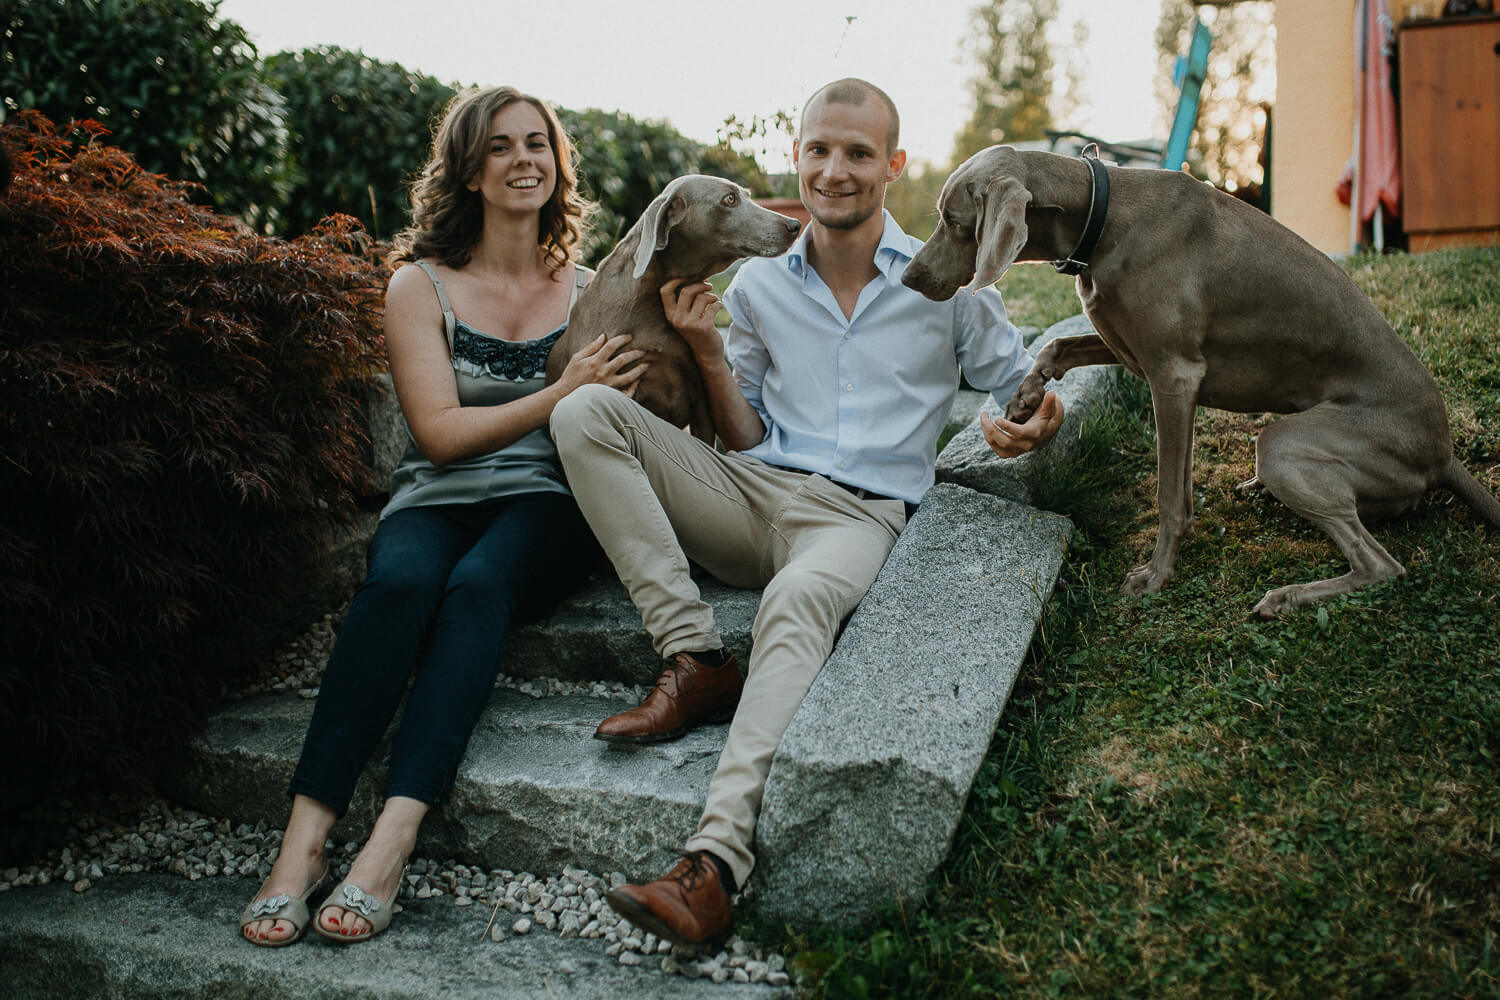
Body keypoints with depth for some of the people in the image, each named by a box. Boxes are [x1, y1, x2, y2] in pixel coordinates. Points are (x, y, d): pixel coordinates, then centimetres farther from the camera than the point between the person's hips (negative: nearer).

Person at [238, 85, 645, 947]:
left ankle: (391, 841, -40)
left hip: (547, 503, 0)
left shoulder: (590, 290, 15)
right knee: (401, 582, -35)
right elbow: (440, 431, -3)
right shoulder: (422, 285, 8)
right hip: (437, 500, 0)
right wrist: (562, 394, -15)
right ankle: (305, 837, -34)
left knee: (477, 586, -34)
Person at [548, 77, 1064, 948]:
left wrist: (1028, 431, -9)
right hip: (752, 494, 4)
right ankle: (697, 661, -24)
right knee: (586, 411, -17)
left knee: (798, 599, -40)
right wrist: (707, 350, 0)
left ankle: (719, 861, -49)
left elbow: (1024, 394, 16)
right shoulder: (760, 287, 15)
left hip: (860, 514, -4)